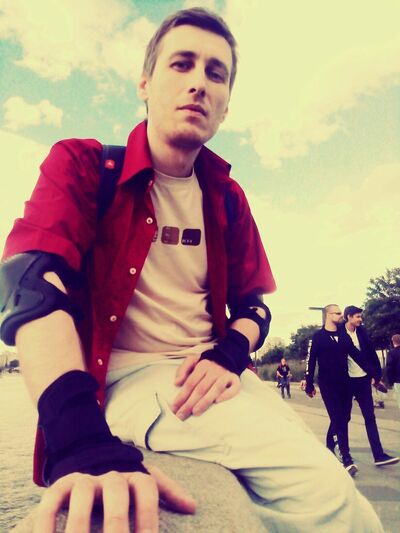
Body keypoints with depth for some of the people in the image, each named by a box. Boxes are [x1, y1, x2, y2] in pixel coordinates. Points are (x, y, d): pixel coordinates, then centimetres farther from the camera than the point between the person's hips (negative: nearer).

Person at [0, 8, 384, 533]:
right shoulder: (82, 166, -3)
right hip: (124, 376, -5)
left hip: (212, 375, 5)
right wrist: (81, 440, -37)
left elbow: (253, 303, 15)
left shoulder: (227, 198, 11)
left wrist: (230, 354, -10)